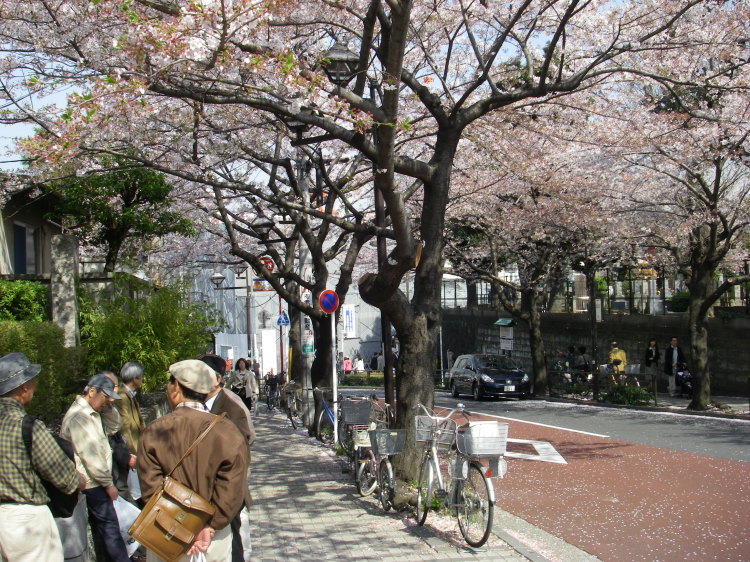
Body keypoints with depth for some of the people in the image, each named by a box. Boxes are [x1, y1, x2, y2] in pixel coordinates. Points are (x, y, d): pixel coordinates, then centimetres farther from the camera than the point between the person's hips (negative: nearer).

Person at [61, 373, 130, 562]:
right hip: (91, 484, -10)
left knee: (101, 528, 15)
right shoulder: (78, 417, -20)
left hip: (96, 483, 10)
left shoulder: (92, 413, 13)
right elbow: (90, 456, -20)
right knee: (109, 527, -8)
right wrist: (108, 483, -14)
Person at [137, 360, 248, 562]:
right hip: (215, 540, 0)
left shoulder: (152, 433, -9)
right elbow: (232, 492, -13)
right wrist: (209, 528, -11)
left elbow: (151, 490, -12)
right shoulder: (228, 432, -10)